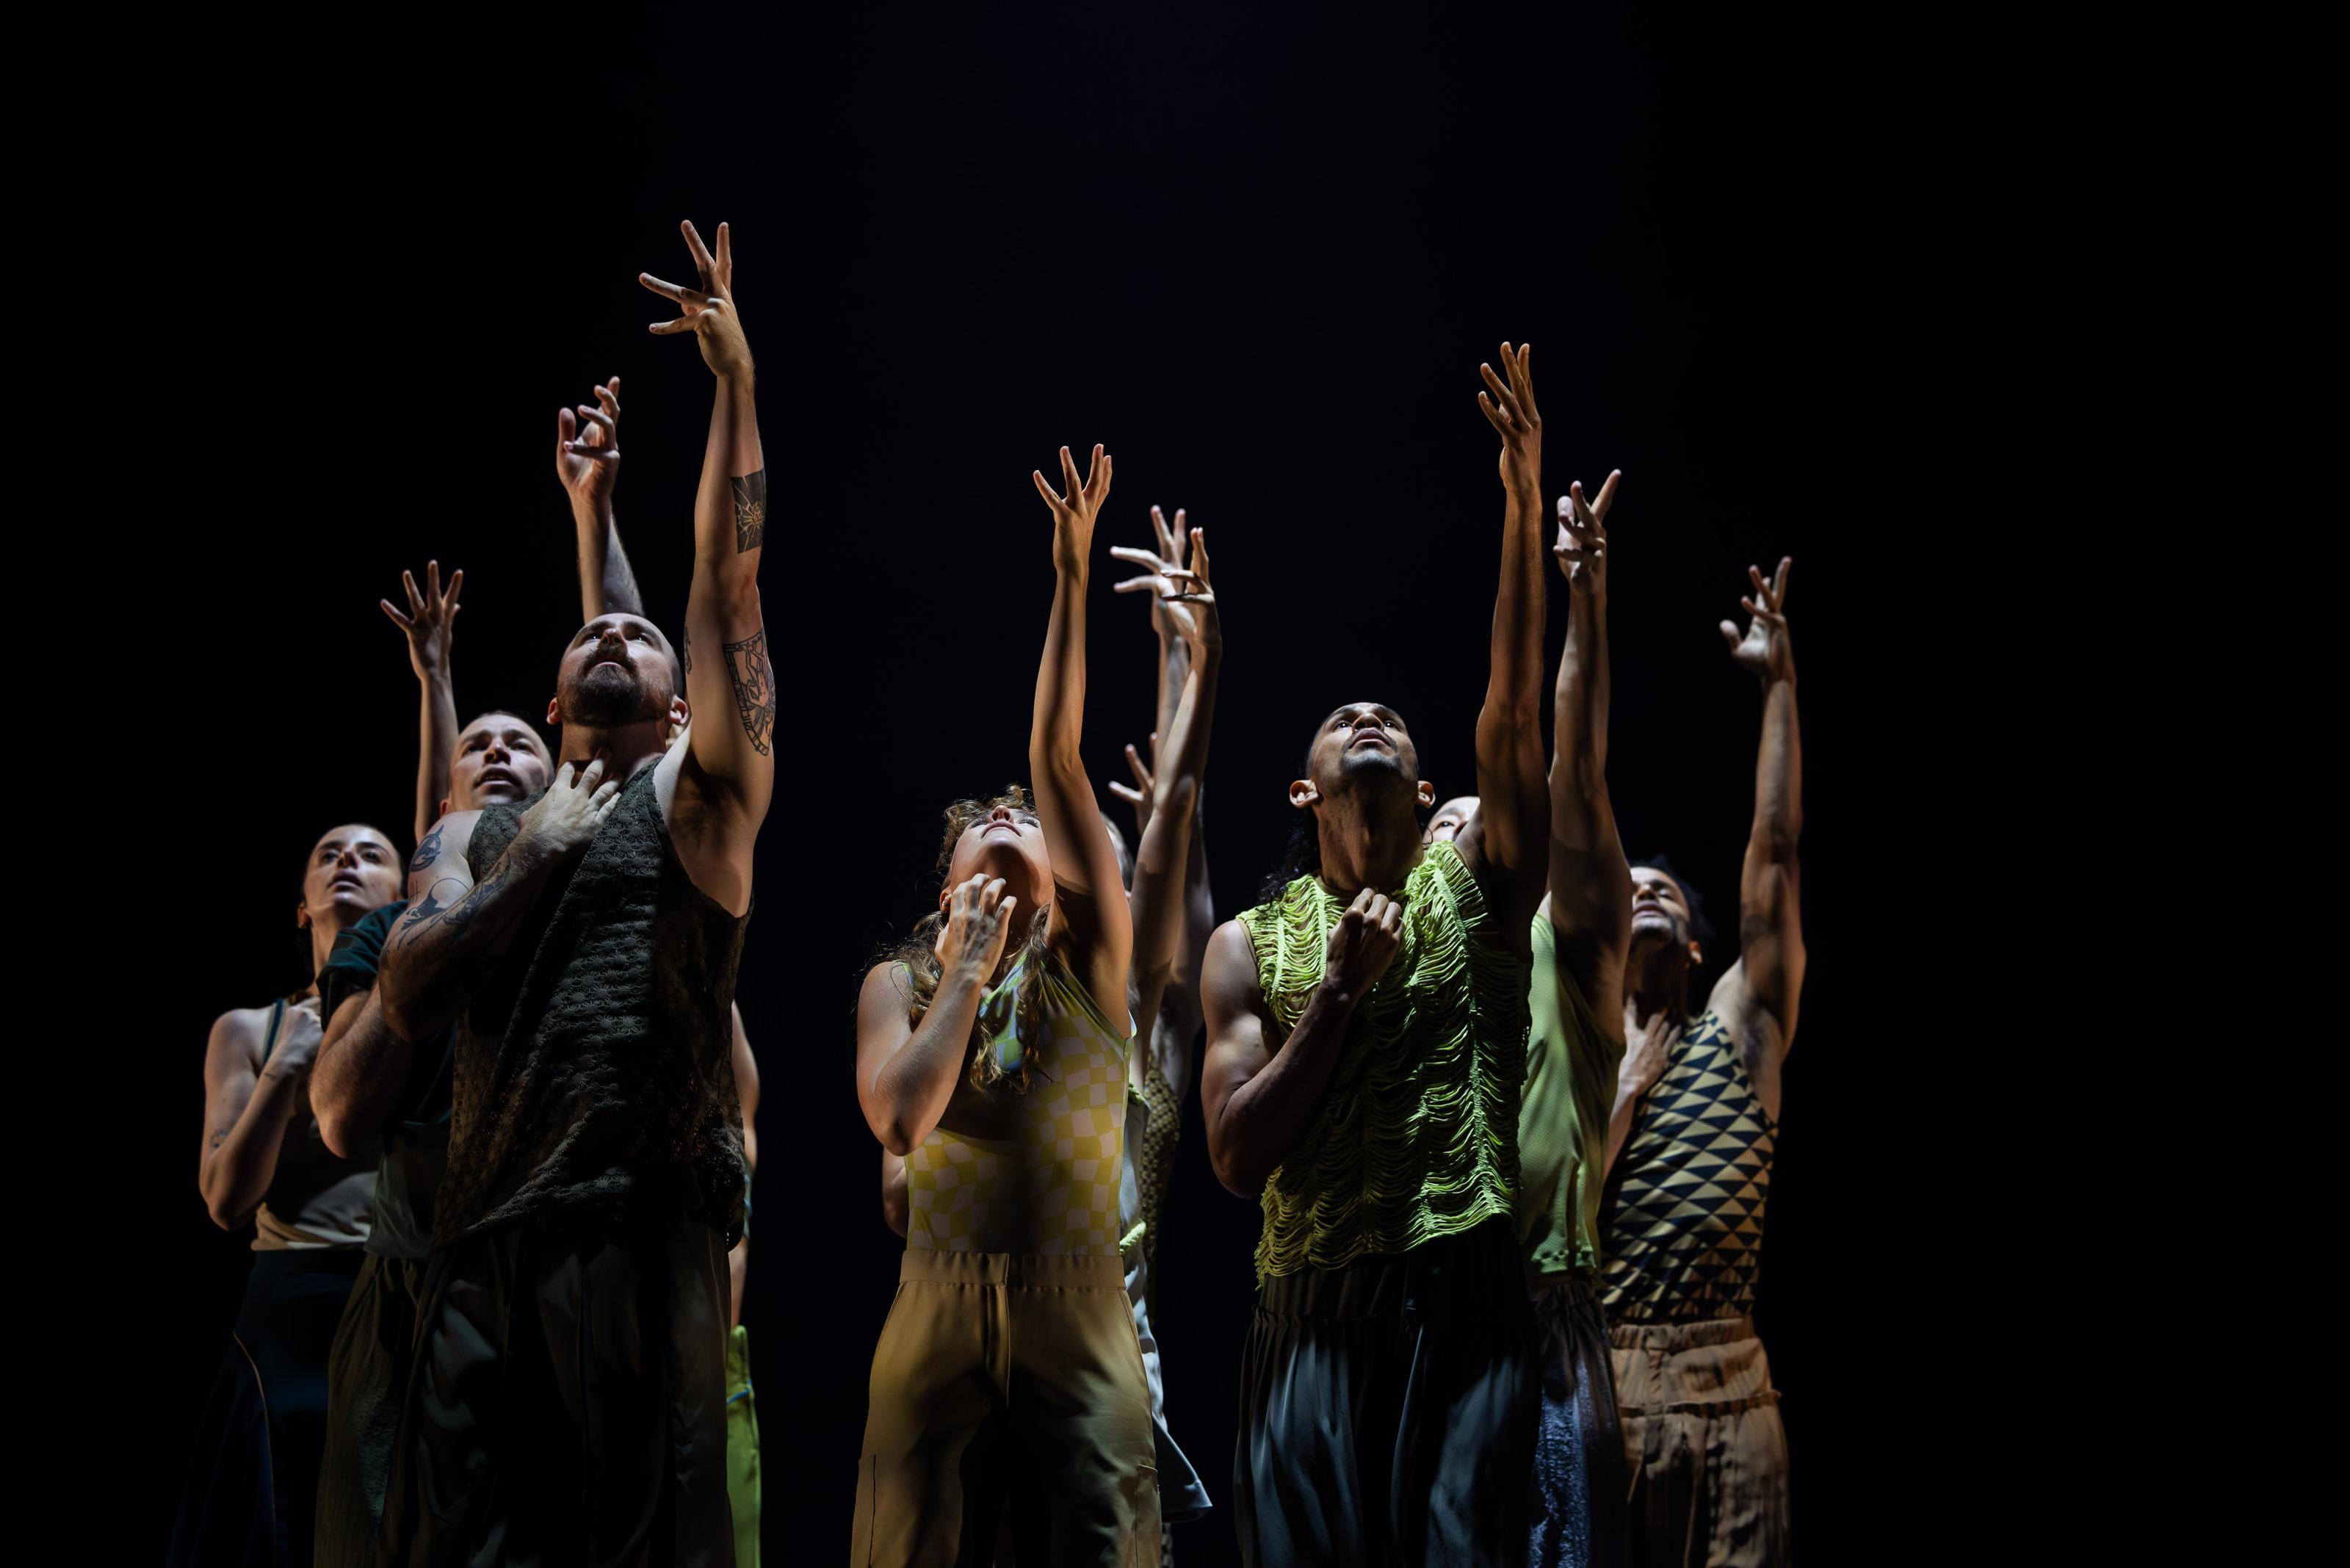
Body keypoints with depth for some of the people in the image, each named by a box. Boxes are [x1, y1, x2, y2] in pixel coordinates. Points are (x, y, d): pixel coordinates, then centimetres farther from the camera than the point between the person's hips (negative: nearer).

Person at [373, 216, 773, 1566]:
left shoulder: (696, 793, 11)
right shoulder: (490, 835, 22)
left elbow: (730, 582, 1)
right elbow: (409, 999, 7)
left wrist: (738, 376, -3)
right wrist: (533, 858, 2)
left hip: (644, 1234, -4)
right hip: (488, 1241, 4)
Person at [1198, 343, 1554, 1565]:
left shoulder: (1473, 886, 8)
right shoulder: (1248, 946, 9)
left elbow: (1515, 722, -7)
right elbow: (1236, 1157, 0)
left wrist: (1524, 513, -17)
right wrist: (1340, 992, -9)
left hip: (1467, 1297, -1)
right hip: (1314, 1315, 1)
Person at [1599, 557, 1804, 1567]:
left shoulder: (1736, 1032, 11)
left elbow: (1776, 852, 6)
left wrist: (1780, 682, 4)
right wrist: (1627, 1083, -5)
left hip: (1732, 1384, 1)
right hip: (1599, 1373, -1)